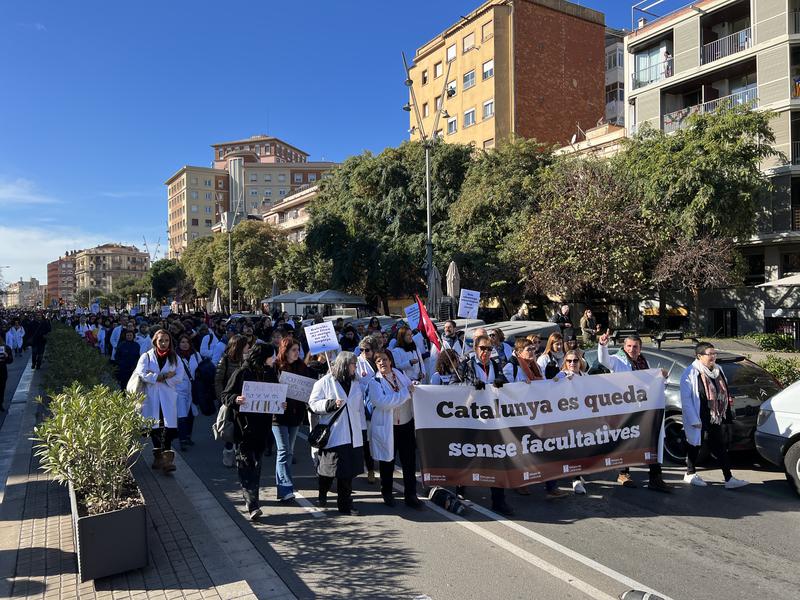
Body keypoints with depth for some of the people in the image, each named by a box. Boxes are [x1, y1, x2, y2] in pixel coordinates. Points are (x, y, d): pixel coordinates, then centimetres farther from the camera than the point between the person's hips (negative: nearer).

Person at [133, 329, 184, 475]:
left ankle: (167, 458, -16)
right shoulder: (146, 357, 5)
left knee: (168, 428, -12)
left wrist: (157, 377, -11)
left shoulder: (174, 358, 8)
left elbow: (179, 377, -4)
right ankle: (158, 456, 24)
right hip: (151, 398, 0)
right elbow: (142, 374, -12)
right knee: (155, 429, 9)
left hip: (168, 399, 0)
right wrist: (165, 376, -12)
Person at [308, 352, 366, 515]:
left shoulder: (355, 384, 16)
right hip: (332, 434, -5)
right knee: (328, 470, 3)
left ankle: (345, 504, 12)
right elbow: (313, 403, -7)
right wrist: (332, 404, -19)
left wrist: (360, 427, 17)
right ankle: (322, 494, 30)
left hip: (352, 435, 5)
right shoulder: (325, 382, -3)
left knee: (348, 471, 3)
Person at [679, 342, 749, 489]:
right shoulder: (690, 373, -15)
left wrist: (727, 414, 14)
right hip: (699, 420, -6)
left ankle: (729, 479, 8)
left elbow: (725, 393, 19)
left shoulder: (718, 371, 9)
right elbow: (686, 399, -16)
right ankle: (690, 474, 24)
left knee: (721, 447, 6)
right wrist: (694, 420, -19)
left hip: (717, 418, 7)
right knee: (695, 444, 8)